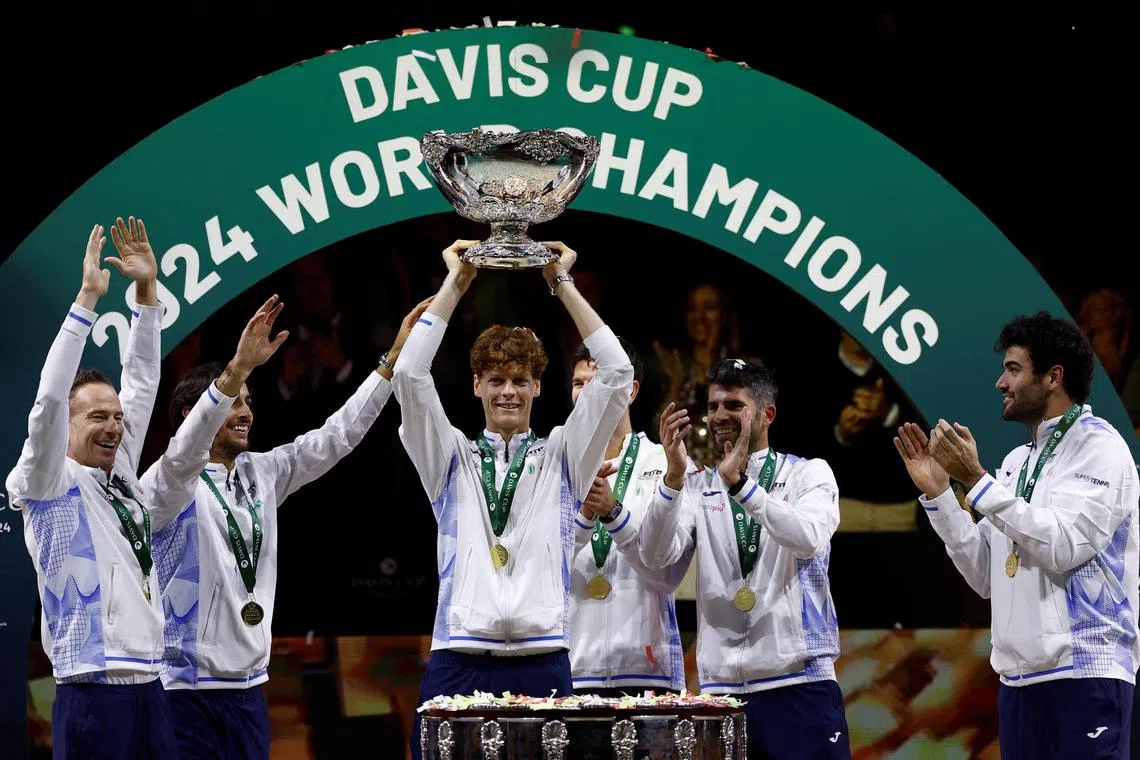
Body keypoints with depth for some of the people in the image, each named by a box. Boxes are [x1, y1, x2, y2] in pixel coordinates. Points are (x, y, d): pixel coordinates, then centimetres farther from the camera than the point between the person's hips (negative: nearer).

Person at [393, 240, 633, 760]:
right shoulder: (451, 459, 15)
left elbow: (616, 373, 6)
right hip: (458, 663, 0)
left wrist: (563, 283, 8)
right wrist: (455, 283, 7)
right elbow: (409, 374, 4)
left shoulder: (562, 457, 14)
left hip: (543, 664, 0)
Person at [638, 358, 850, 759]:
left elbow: (809, 539, -15)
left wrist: (739, 483, -24)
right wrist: (674, 476, -18)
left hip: (799, 683, -2)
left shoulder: (809, 474, 6)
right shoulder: (699, 486, 12)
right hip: (722, 687, 2)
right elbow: (656, 554, -4)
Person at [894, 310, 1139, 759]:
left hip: (1083, 675, -7)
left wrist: (975, 481, -17)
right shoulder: (1016, 462, 18)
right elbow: (985, 577, 16)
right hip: (1019, 679, 7)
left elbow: (1063, 548, -18)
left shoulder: (1099, 448, -4)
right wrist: (936, 491, 9)